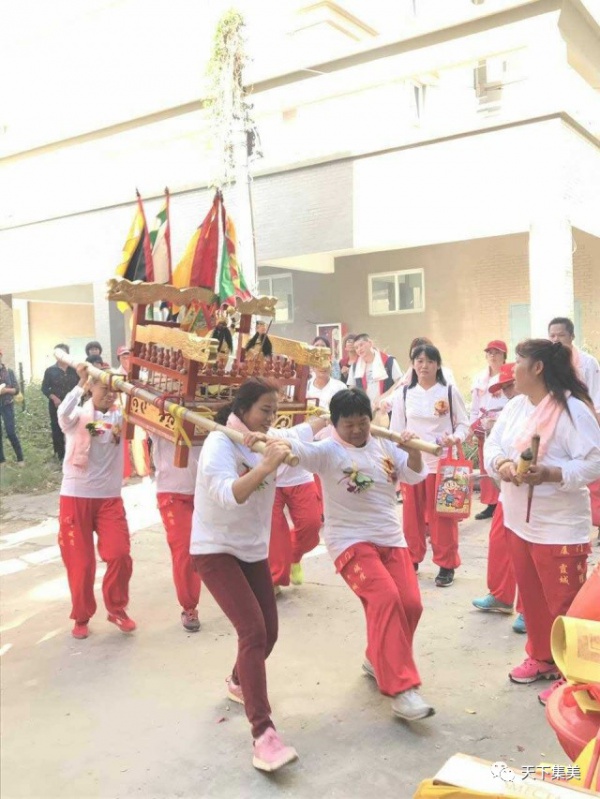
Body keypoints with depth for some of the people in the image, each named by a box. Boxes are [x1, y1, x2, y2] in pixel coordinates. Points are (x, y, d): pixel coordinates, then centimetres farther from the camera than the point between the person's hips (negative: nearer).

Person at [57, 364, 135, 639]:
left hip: (110, 498, 2)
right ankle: (82, 616, 21)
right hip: (75, 496, -2)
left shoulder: (120, 416, 5)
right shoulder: (77, 415, -4)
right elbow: (62, 412, -26)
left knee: (120, 555, -5)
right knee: (80, 561, 4)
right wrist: (81, 382, -37)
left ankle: (116, 608, 17)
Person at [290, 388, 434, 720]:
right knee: (385, 599, -23)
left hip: (391, 538, 6)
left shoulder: (384, 445, 6)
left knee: (410, 603, 1)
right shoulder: (328, 451, -10)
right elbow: (296, 449, -28)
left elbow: (415, 475, 10)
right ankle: (400, 688, -18)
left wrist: (413, 449, -10)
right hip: (351, 541, -6)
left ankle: (378, 660, 28)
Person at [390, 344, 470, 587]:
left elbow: (463, 424, 3)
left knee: (442, 517, 4)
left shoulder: (450, 392, -2)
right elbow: (396, 431, 7)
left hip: (442, 462, -2)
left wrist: (455, 438, -18)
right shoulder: (403, 394, 4)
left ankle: (446, 565, 17)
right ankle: (411, 560, 25)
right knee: (412, 516, 10)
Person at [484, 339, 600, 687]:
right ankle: (541, 657, 39)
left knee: (564, 604, 4)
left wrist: (550, 474, -32)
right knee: (531, 596, 20)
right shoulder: (515, 405, 6)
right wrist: (502, 464, -17)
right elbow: (493, 445, 4)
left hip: (559, 527, -7)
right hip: (519, 520, 8)